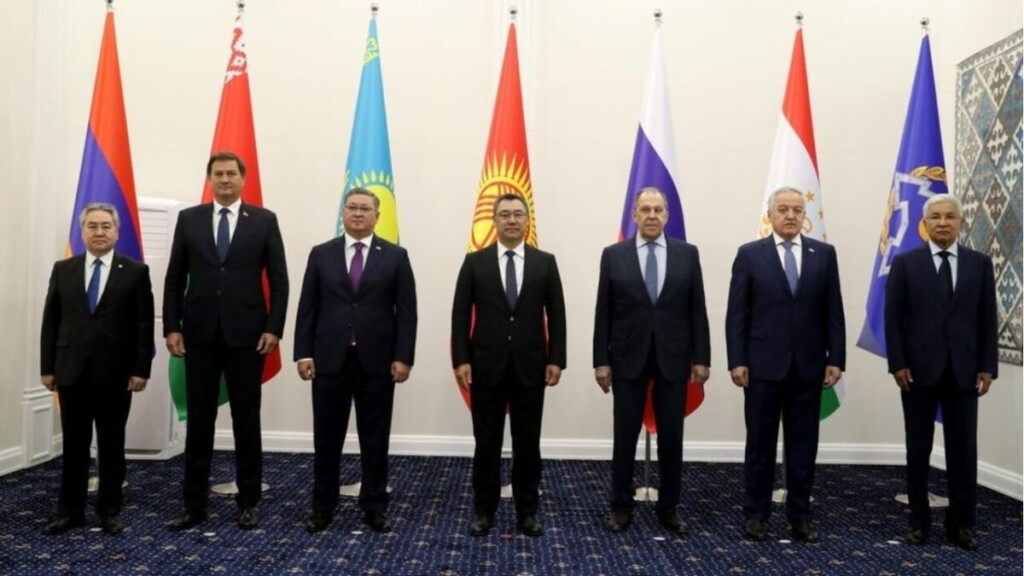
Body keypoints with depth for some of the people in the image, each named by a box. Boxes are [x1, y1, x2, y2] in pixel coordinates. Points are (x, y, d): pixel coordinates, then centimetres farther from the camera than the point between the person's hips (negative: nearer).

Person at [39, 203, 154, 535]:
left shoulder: (135, 271, 0)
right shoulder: (63, 270, 8)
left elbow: (144, 325, -4)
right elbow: (51, 321, 7)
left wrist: (141, 369, -10)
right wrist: (47, 367, 2)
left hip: (115, 373, -2)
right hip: (72, 371, 2)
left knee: (112, 446, 7)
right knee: (74, 445, 10)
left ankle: (110, 510, 18)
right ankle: (70, 510, 21)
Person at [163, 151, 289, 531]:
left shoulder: (264, 221, 2)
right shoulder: (189, 219, 7)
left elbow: (279, 279, 0)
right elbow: (174, 278, 7)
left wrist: (274, 328, -8)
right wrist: (172, 327, -1)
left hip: (246, 334, -1)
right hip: (199, 334, 2)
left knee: (246, 421, 6)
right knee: (199, 422, 7)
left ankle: (248, 503, 16)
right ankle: (194, 505, 16)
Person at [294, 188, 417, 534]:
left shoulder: (395, 256, 3)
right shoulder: (321, 254, 7)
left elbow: (406, 311, -1)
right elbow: (307, 308, 5)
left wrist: (403, 357, -8)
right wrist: (303, 353, -3)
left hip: (377, 361, -1)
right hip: (329, 359, 1)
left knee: (375, 438, 6)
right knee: (327, 437, 8)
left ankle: (374, 507, 18)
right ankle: (323, 506, 22)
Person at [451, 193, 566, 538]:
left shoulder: (545, 262, 4)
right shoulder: (475, 262, 2)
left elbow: (556, 314, 4)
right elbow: (461, 314, 0)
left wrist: (556, 360, -3)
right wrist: (460, 360, -7)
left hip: (530, 366, 1)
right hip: (486, 366, -1)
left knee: (528, 443, 8)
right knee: (487, 442, 7)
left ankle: (527, 511, 20)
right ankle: (484, 511, 19)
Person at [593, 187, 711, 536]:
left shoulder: (687, 254, 4)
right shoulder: (614, 255, 1)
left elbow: (697, 310, 3)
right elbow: (603, 313, 0)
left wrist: (701, 358, -1)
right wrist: (601, 360, -4)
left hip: (673, 358, 1)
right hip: (628, 358, -1)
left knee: (671, 437, 8)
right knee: (625, 436, 5)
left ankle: (668, 507, 22)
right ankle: (621, 506, 18)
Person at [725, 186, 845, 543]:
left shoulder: (824, 254, 6)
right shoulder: (750, 254, 1)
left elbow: (833, 312, 5)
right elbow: (737, 313, -2)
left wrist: (836, 359, -1)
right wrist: (737, 361, -8)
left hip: (809, 365, 2)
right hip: (763, 364, -2)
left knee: (803, 444, 8)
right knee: (760, 442, 6)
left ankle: (800, 514, 19)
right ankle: (756, 513, 17)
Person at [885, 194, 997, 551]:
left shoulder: (980, 264, 7)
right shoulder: (905, 263, 1)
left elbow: (987, 319, 5)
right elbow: (893, 318, -2)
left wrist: (987, 367, -1)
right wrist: (897, 363, -8)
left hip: (963, 371, 2)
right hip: (918, 369, -1)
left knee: (963, 450, 6)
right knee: (918, 449, 7)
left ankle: (961, 523, 17)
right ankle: (919, 520, 18)